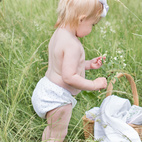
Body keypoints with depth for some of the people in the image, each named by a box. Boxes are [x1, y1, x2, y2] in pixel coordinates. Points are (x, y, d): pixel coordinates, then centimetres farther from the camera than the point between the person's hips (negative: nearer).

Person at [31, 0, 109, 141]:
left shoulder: (59, 34, 3)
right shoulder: (72, 45, -28)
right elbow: (69, 77, -31)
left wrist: (88, 64, 11)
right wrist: (94, 84, -22)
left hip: (48, 88, 10)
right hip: (58, 98, -9)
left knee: (52, 129, 29)